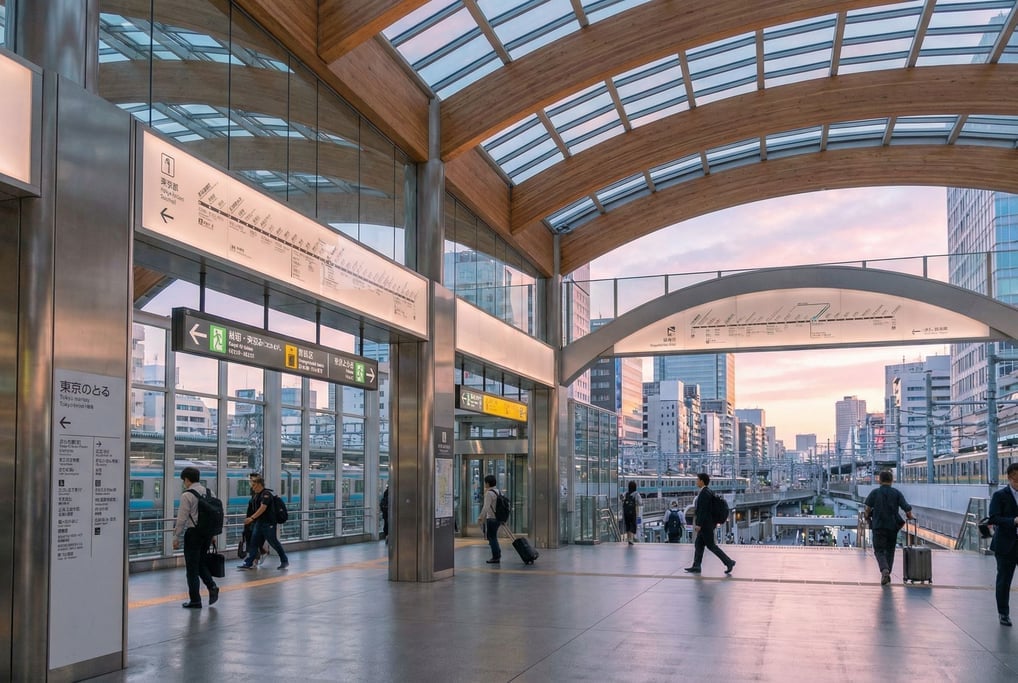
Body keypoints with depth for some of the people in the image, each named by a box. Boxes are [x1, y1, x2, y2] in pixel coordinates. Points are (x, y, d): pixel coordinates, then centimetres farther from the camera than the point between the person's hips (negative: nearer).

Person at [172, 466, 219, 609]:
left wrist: (176, 537, -5)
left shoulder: (187, 495, -13)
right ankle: (212, 587, 2)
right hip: (208, 532, 6)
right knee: (201, 562, 21)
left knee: (192, 567, 4)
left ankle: (195, 600, 9)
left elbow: (182, 518, -13)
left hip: (193, 533, -6)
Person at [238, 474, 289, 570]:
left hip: (268, 523, -9)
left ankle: (284, 561, 14)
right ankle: (249, 563, 5)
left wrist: (252, 518, -34)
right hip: (259, 522, 9)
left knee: (274, 542, 0)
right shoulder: (257, 495, 12)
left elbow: (263, 508, -28)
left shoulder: (266, 494, -17)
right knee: (254, 542, 4)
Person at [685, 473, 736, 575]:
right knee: (698, 544, 11)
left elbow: (702, 510, -24)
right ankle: (696, 566, 13)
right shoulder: (709, 492, 12)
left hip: (705, 524, -10)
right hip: (706, 524, 10)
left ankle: (728, 562, -1)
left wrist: (698, 524, -23)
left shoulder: (704, 493, -19)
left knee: (711, 545, -4)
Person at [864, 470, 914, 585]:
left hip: (878, 526, -2)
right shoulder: (897, 493, 2)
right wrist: (910, 516, 12)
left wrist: (867, 516, 6)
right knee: (890, 550, 17)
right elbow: (907, 508, -7)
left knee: (879, 550, 2)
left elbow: (868, 507, -12)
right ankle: (887, 575, 20)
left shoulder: (875, 492, -1)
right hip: (893, 526, 2)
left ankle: (884, 570, -23)